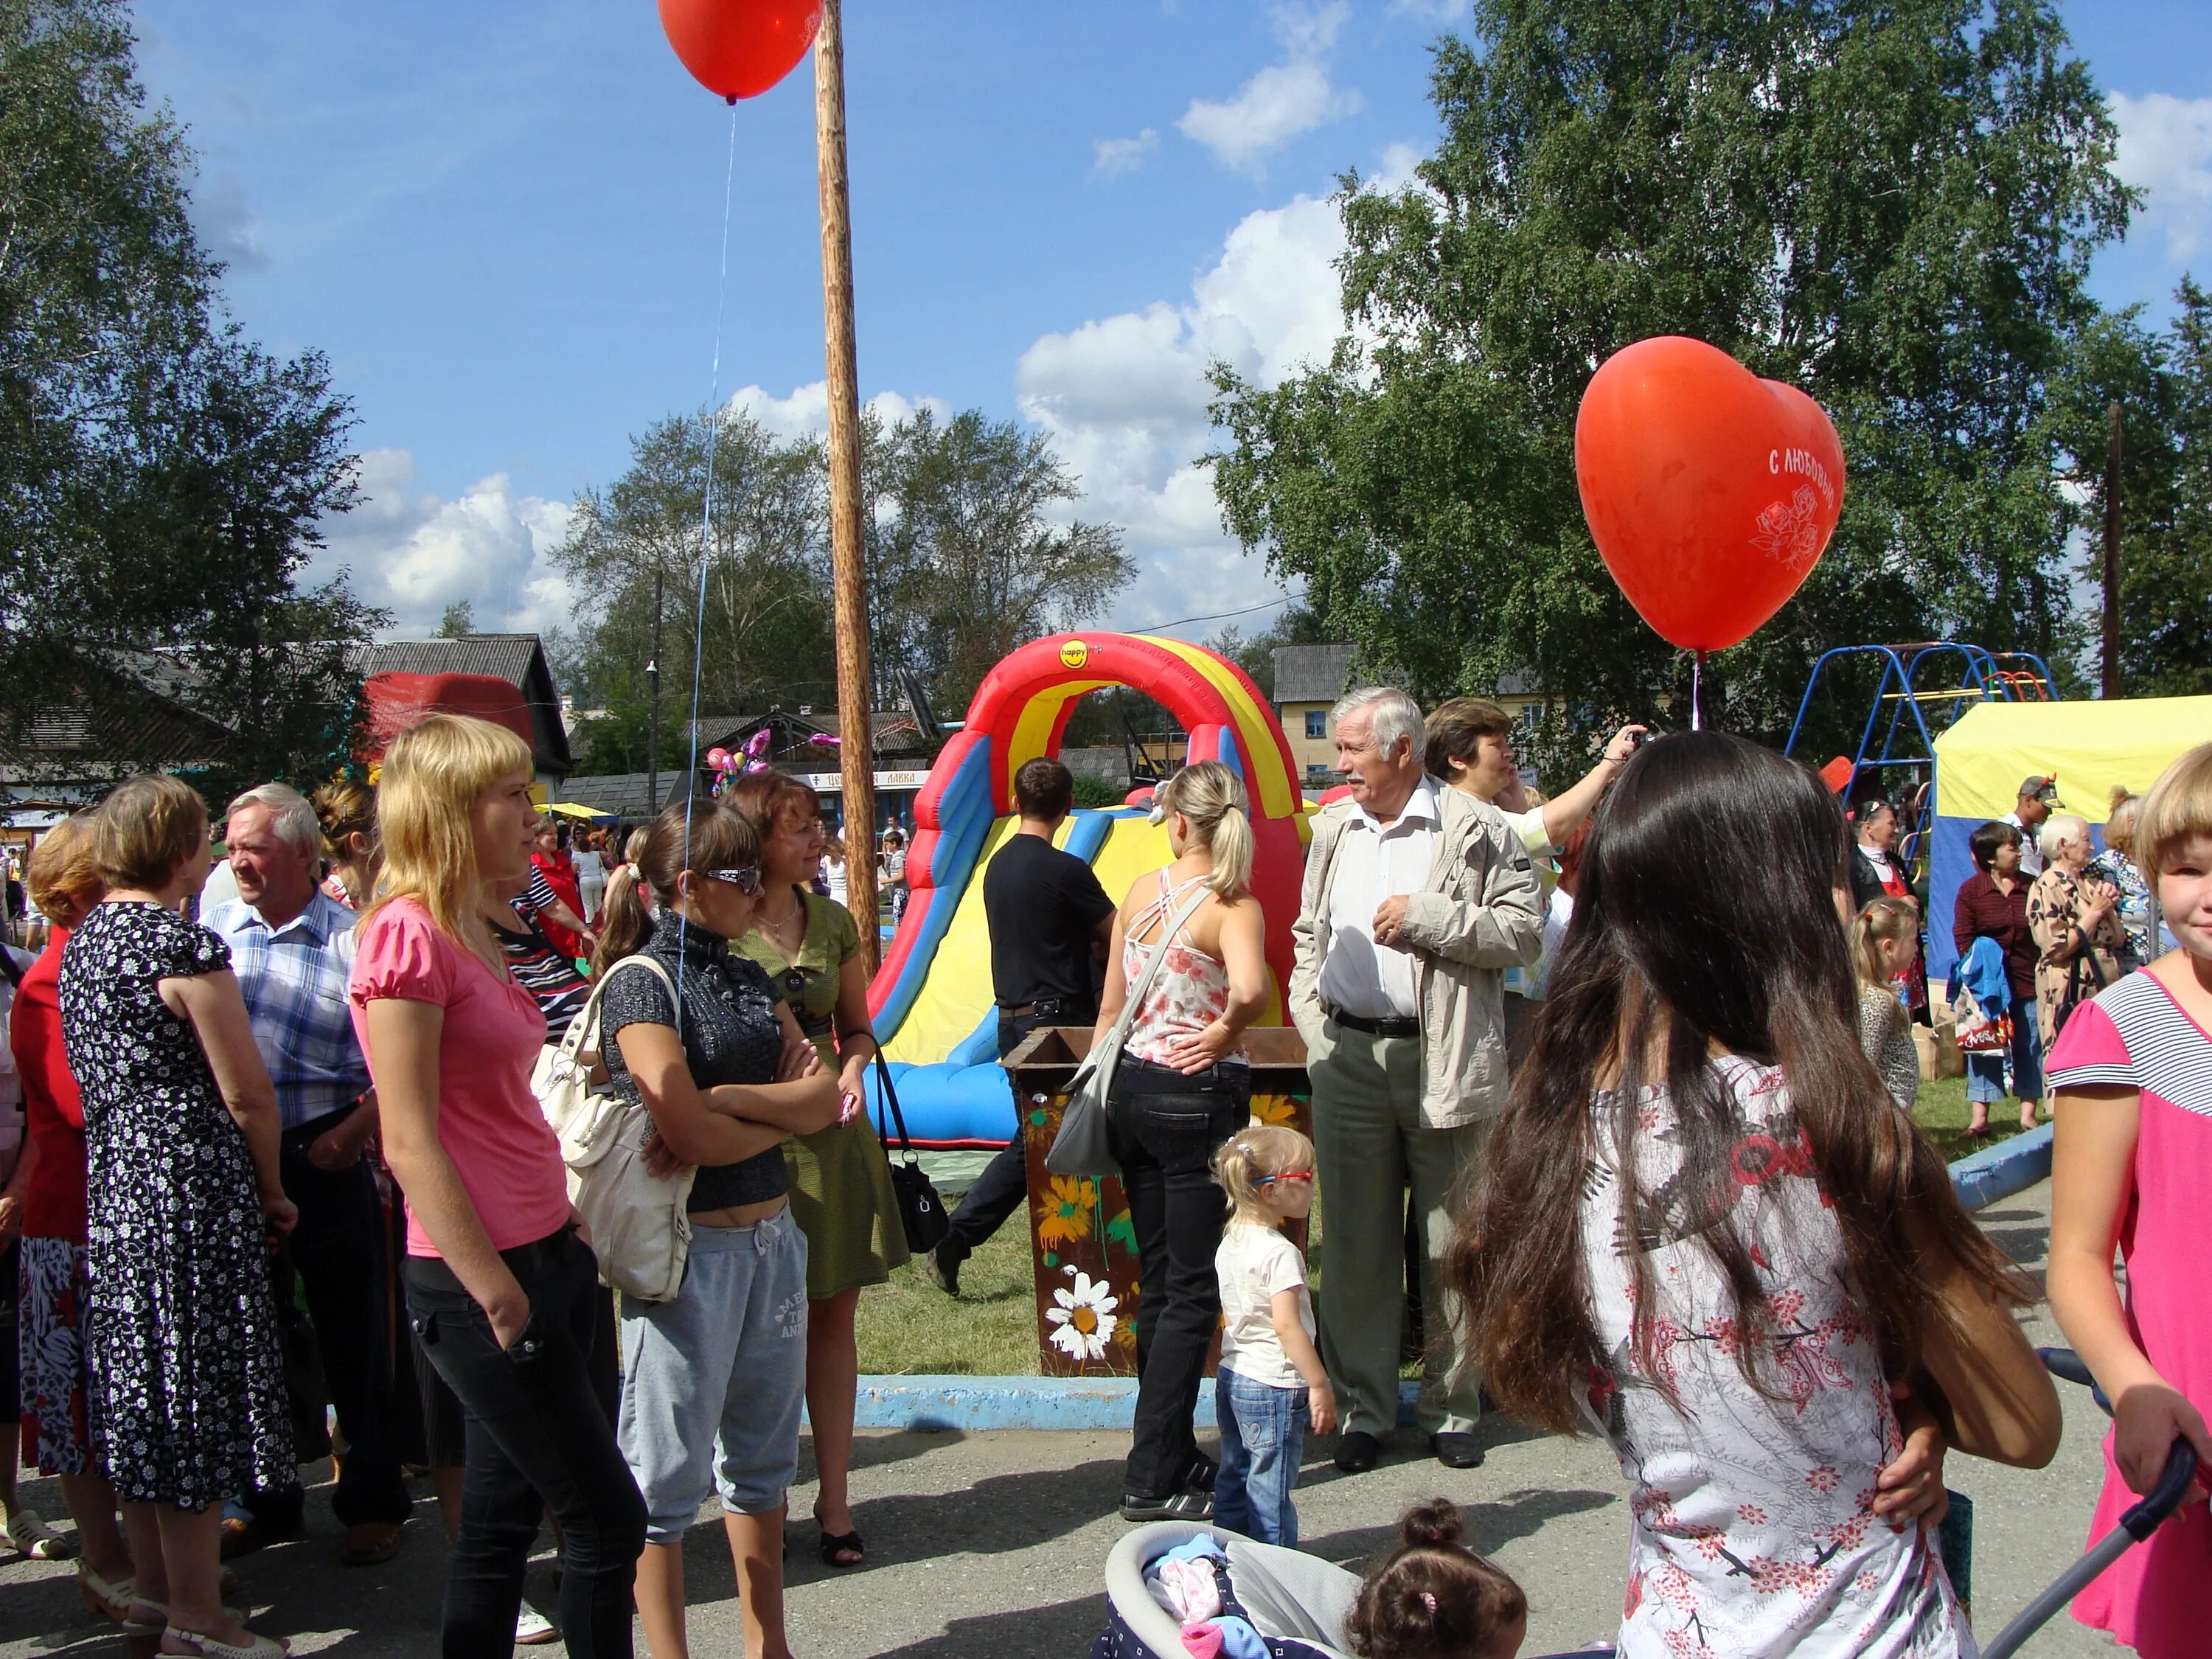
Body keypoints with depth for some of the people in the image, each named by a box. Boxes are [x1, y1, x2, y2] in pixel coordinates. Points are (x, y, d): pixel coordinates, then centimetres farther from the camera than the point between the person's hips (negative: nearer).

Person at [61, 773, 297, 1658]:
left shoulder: (83, 940, 10)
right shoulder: (183, 942, -15)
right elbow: (247, 1094, -15)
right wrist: (271, 1188, 1)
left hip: (111, 1180, 9)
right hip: (190, 1183, -9)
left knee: (138, 1386, 16)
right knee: (196, 1388, -2)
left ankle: (154, 1586, 29)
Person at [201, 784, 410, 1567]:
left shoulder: (353, 942, -5)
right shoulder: (209, 933, 5)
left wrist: (352, 1132, -18)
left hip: (324, 1159, -3)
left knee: (353, 1341, 5)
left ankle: (371, 1503, 19)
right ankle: (261, 1500, 29)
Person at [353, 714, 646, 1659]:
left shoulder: (469, 933, 13)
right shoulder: (408, 934, -16)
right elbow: (410, 1144, -19)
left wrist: (567, 1243, 13)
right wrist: (499, 1297, -18)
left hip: (538, 1257, 9)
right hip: (481, 1278, -9)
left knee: (501, 1522, 14)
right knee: (608, 1519, -2)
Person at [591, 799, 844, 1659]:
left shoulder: (750, 980, 10)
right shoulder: (642, 983, -11)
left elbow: (826, 1100, 1)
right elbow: (690, 1137, -20)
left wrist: (727, 1099, -14)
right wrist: (785, 1112, -4)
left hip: (772, 1237, 8)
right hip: (689, 1248, -8)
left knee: (762, 1455, 17)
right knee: (669, 1468, 4)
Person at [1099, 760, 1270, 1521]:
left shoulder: (1141, 892, 3)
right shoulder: (1234, 906, -14)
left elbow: (1110, 1007, 10)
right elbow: (1250, 989, -35)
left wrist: (1097, 1091, 19)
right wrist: (1228, 1029, -14)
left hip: (1131, 1089, 6)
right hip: (1199, 1097, -6)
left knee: (1158, 1281, 16)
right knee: (1194, 1293, 2)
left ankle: (1169, 1452, 25)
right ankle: (1153, 1479, 3)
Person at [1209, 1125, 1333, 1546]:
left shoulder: (1229, 1243, 7)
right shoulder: (1279, 1253, -20)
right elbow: (1286, 1325, -24)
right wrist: (1320, 1385, -19)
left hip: (1232, 1380, 9)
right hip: (1274, 1385, -9)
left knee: (1235, 1479, 16)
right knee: (1271, 1489, -3)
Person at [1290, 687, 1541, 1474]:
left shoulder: (1475, 829, -4)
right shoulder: (1333, 828, 14)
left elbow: (1525, 930, -7)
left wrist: (1428, 917, -15)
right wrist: (1309, 1008, 7)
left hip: (1444, 1063, -4)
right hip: (1348, 1056, 4)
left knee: (1451, 1247, 5)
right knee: (1356, 1245, 8)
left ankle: (1452, 1406, 18)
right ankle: (1363, 1407, 19)